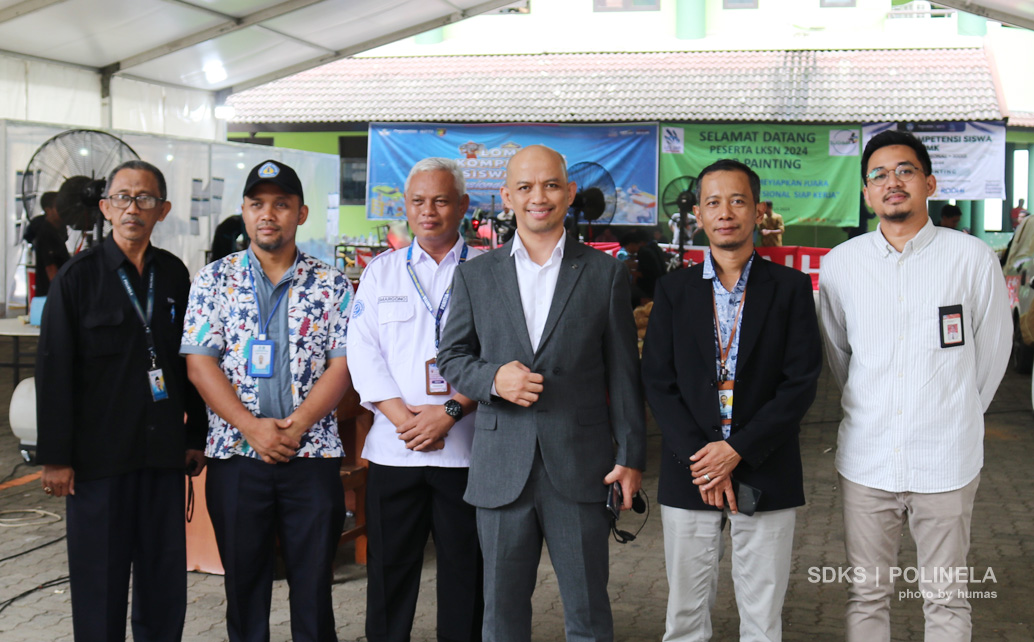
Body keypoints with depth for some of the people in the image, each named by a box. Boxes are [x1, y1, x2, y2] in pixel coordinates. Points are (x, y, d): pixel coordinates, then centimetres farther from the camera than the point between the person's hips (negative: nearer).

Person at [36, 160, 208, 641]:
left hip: (163, 453, 4)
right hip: (98, 454, -3)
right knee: (99, 582, 5)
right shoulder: (79, 276, -4)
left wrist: (195, 436, 11)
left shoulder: (174, 274, 7)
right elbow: (54, 370, -5)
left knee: (165, 577, 9)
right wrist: (55, 457, -8)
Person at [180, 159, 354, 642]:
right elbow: (199, 364, -2)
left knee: (314, 581, 5)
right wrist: (253, 427, -12)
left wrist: (297, 426, -14)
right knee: (243, 579, 10)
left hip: (312, 454, 0)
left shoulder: (331, 285, 4)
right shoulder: (214, 280, 5)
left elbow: (342, 365, -2)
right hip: (235, 455, 1)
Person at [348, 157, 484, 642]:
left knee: (465, 571, 5)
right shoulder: (380, 271, 12)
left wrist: (451, 411, -16)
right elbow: (364, 351, 3)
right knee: (389, 570, 7)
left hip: (466, 449, -2)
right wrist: (403, 417, -10)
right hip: (393, 449, 2)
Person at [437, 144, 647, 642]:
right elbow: (451, 357, 10)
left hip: (580, 466, -1)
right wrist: (493, 378, -11)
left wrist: (631, 455, -1)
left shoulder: (605, 273, 4)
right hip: (501, 467, 1)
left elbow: (623, 372, 4)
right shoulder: (475, 275, 8)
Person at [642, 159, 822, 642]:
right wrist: (698, 457, -11)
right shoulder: (674, 290, 5)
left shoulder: (790, 287, 1)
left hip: (765, 473, -1)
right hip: (688, 474, 1)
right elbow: (657, 382, 0)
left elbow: (802, 381, -5)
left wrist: (738, 450, -13)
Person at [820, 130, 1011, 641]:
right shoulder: (840, 264, 1)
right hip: (865, 460, 2)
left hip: (946, 463, -1)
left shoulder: (973, 259, -5)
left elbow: (992, 351, 8)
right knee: (866, 597, 12)